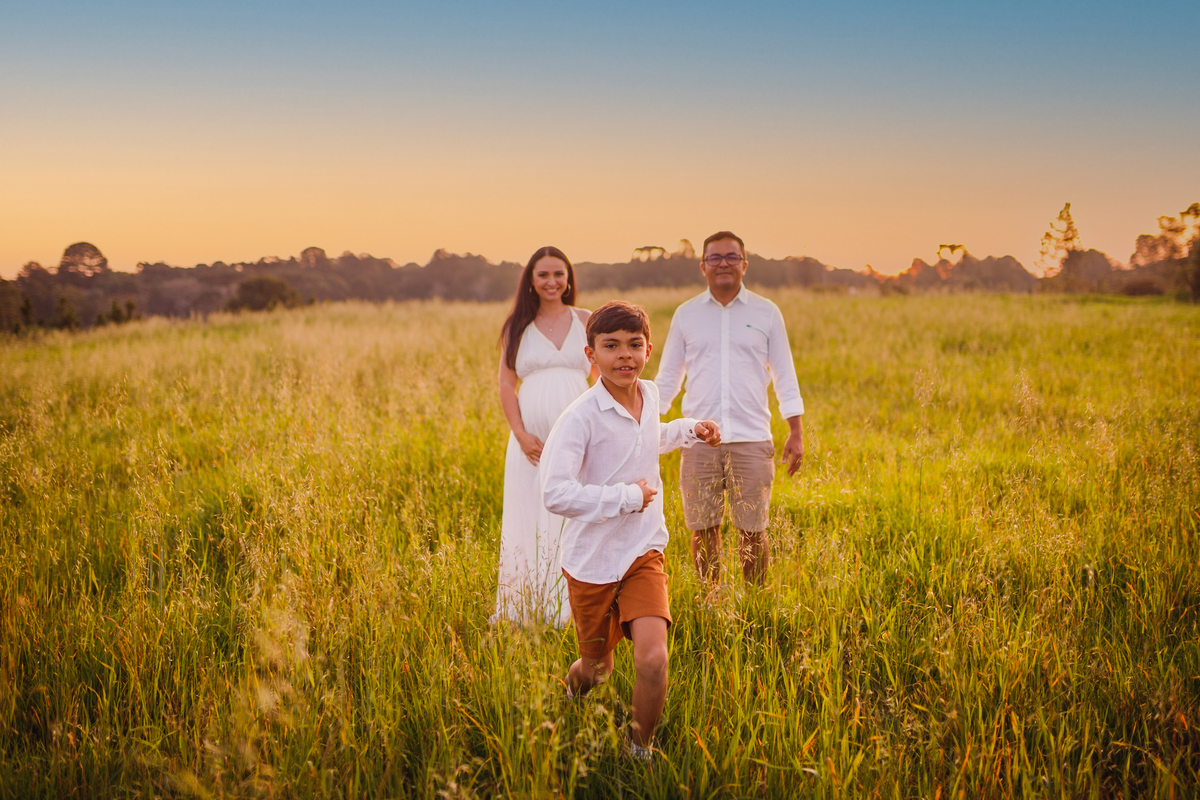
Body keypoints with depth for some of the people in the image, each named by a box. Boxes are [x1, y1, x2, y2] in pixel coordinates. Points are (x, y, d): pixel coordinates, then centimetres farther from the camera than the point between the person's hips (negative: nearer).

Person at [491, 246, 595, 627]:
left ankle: (571, 610, 5)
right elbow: (506, 384, 6)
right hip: (531, 440, 0)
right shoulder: (518, 327, 9)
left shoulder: (586, 322, 9)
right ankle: (526, 610, 10)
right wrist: (521, 434, -6)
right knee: (528, 521, 2)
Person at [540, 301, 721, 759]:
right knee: (597, 667, 13)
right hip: (592, 562, -3)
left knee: (652, 659, -17)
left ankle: (641, 748, 9)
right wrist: (628, 496, -24)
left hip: (644, 554, 4)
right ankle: (573, 687, 52)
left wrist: (692, 431, 13)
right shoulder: (581, 417, -19)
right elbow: (555, 494, -29)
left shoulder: (649, 396, 3)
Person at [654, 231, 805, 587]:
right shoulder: (686, 314, 9)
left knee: (752, 531, -1)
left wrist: (796, 432, 5)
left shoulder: (766, 313, 7)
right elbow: (667, 377, 16)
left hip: (751, 439, -1)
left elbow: (785, 376, 11)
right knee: (703, 530, 4)